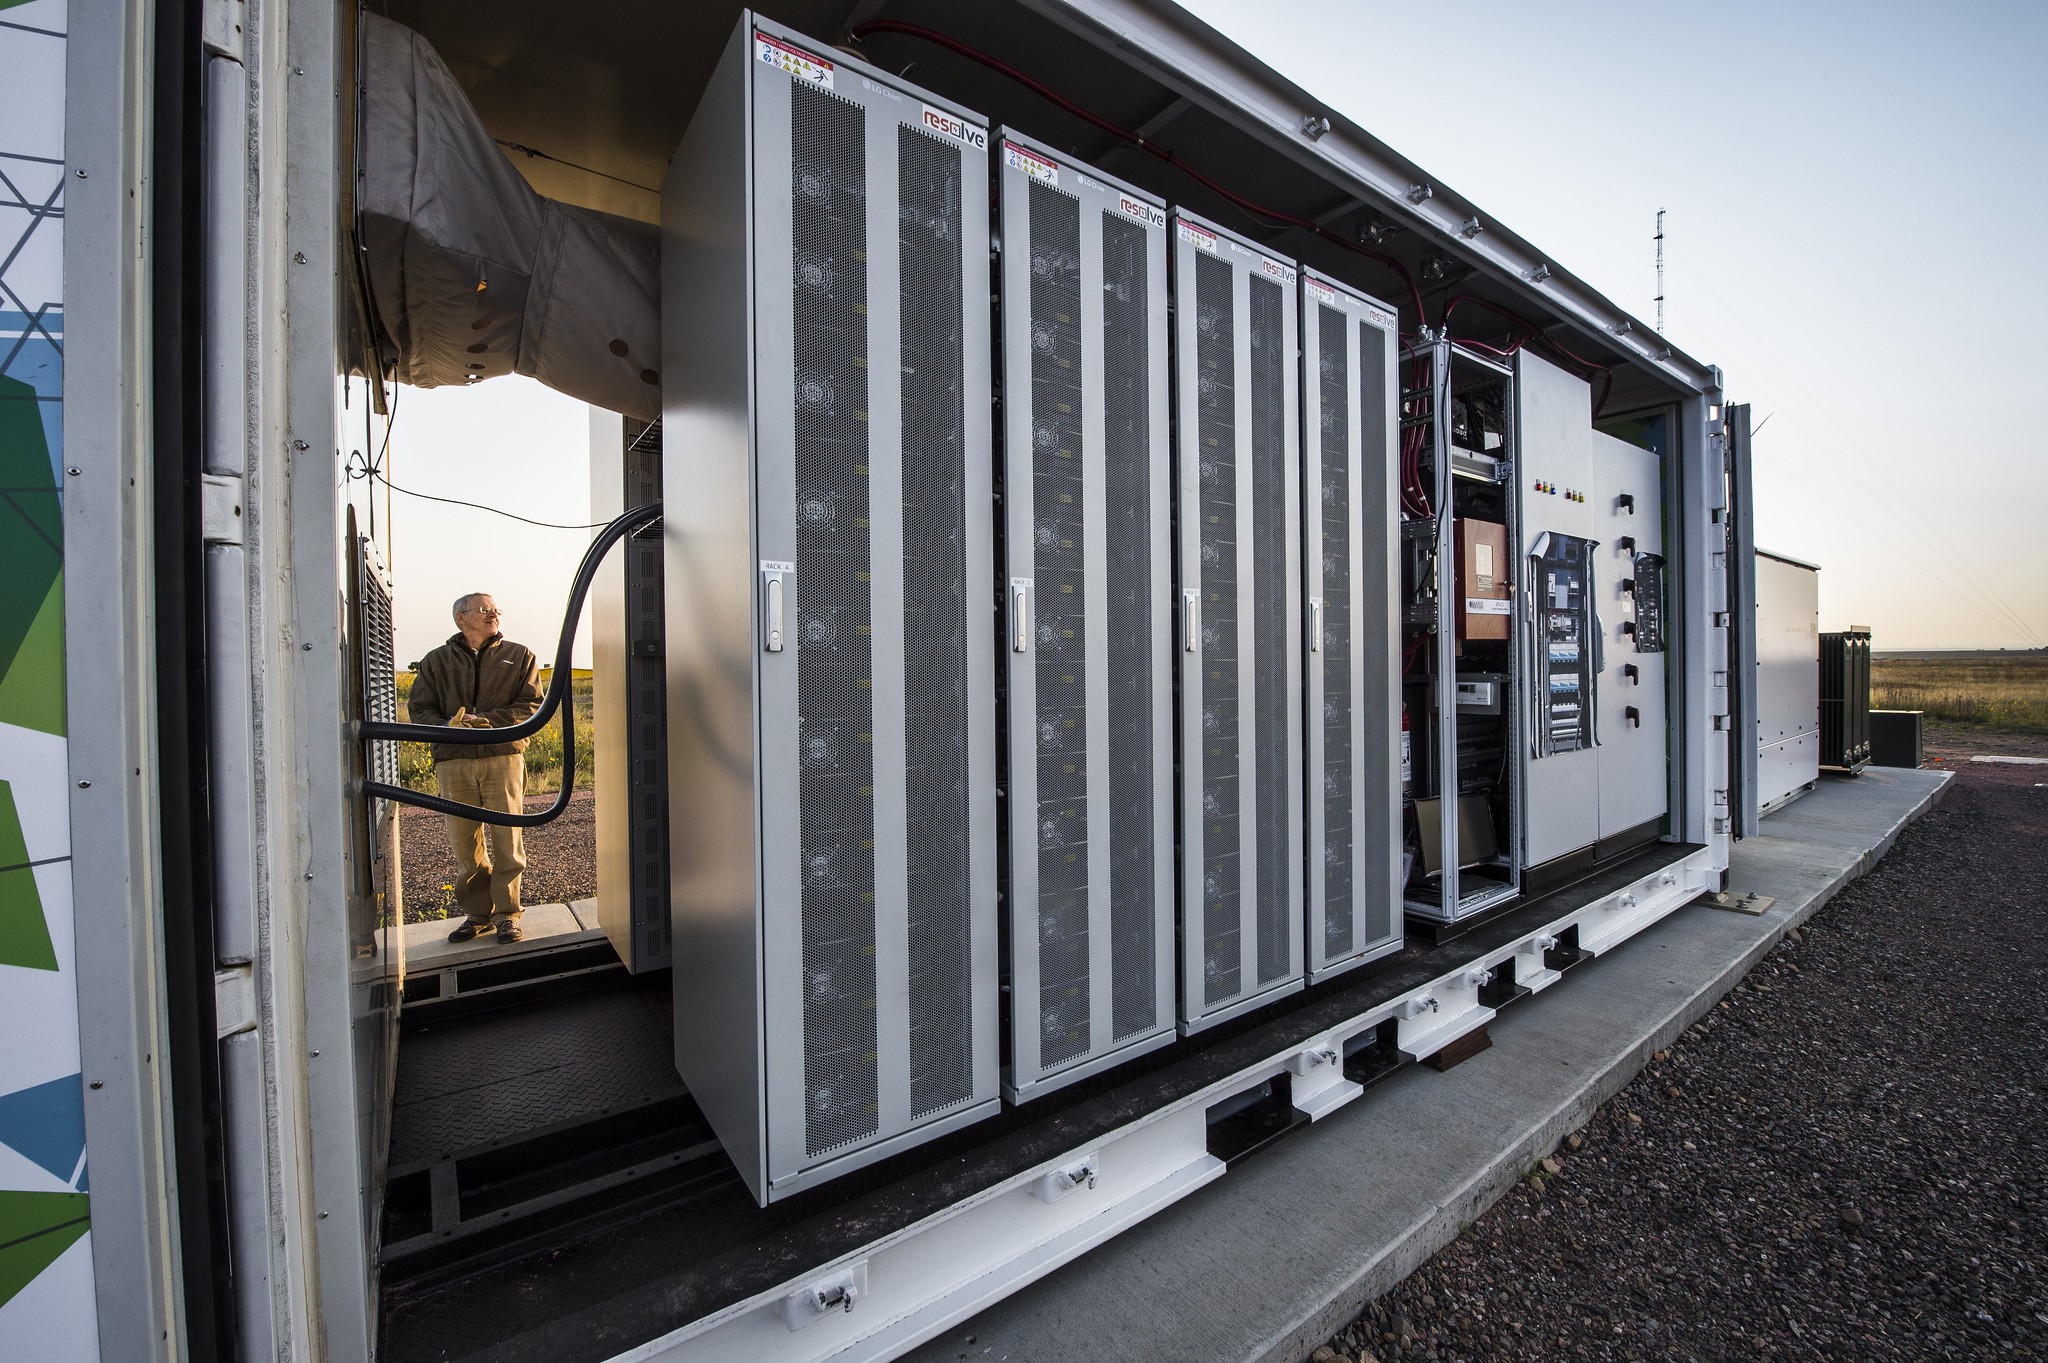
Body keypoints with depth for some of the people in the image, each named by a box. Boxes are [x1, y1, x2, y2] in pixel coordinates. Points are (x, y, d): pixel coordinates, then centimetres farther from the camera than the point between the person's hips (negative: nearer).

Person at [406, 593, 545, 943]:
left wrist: (485, 722, -12)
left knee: (507, 840, -3)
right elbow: (419, 709, 9)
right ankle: (478, 913, 19)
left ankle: (506, 914, 8)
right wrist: (448, 727, -13)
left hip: (503, 757, -1)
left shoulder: (519, 656, 11)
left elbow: (532, 705, 2)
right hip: (454, 761, 2)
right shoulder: (436, 661, 14)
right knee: (464, 844, 5)